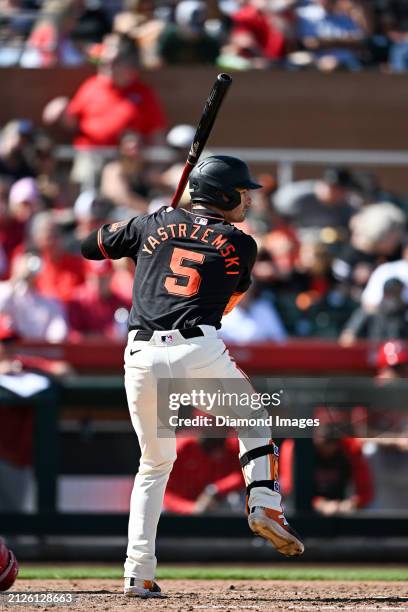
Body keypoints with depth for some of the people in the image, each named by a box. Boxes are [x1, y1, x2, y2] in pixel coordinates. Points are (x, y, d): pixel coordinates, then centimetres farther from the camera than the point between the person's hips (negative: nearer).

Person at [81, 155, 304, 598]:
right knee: (254, 419, 24)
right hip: (199, 351, -3)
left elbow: (90, 246, 25)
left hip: (141, 357, 3)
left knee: (155, 462, 17)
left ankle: (138, 574, 7)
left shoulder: (154, 224, 15)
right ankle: (264, 504, 2)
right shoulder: (240, 244, 10)